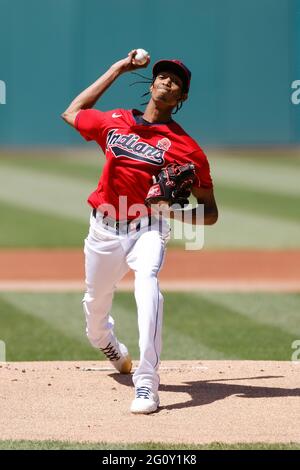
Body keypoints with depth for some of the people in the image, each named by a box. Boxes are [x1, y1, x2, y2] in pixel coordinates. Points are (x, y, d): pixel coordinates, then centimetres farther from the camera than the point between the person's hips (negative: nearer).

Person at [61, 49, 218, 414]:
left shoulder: (187, 148, -5)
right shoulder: (114, 122, 5)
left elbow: (210, 213, -2)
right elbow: (72, 113, 23)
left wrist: (175, 210, -25)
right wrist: (116, 70, 20)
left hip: (148, 229, -3)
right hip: (104, 229, 4)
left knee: (147, 283, -32)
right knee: (95, 304, 15)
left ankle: (146, 384, -35)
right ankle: (109, 346, 55)